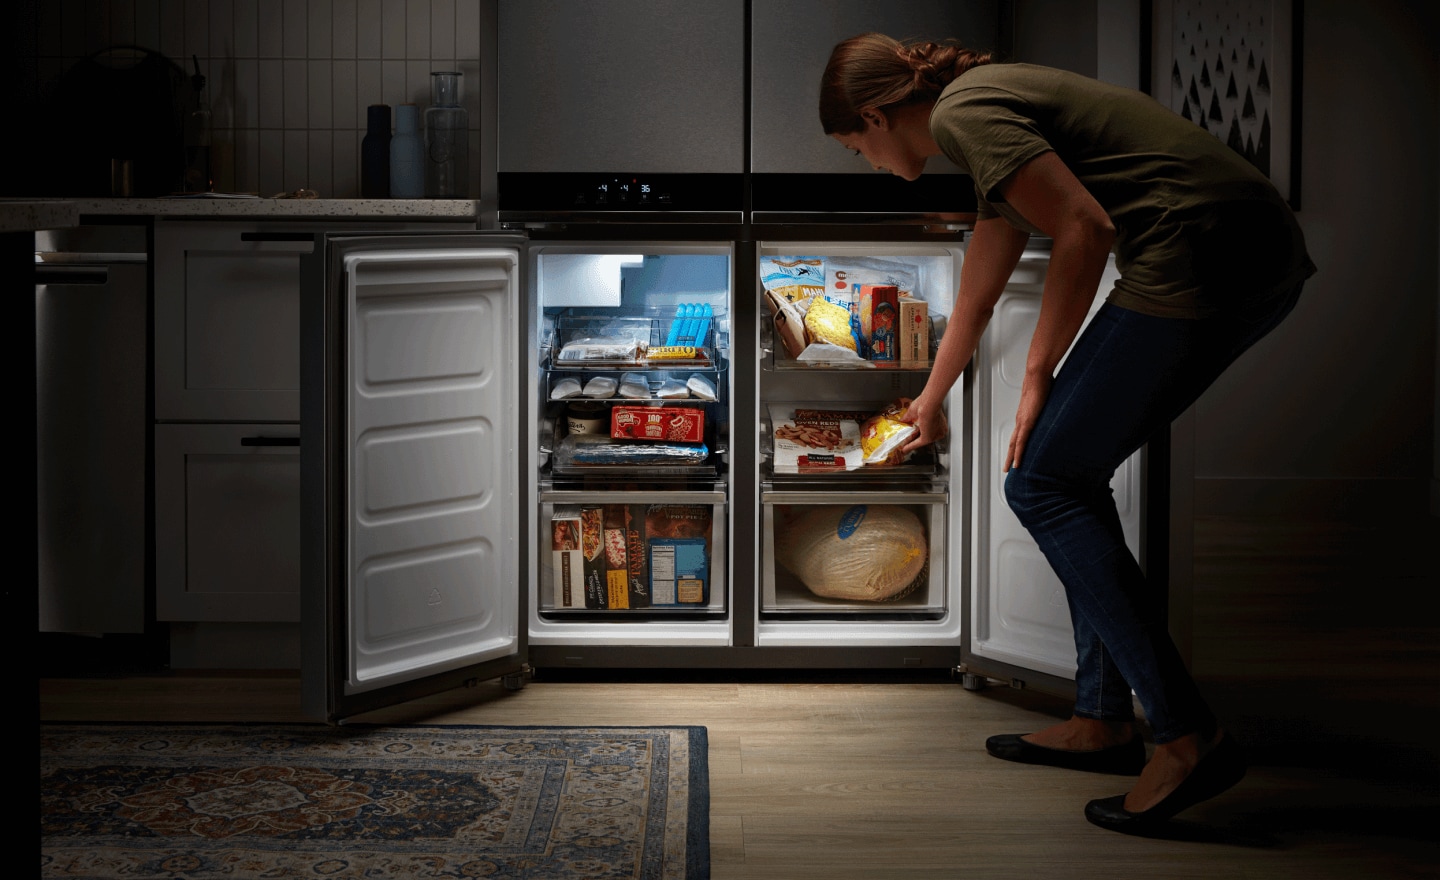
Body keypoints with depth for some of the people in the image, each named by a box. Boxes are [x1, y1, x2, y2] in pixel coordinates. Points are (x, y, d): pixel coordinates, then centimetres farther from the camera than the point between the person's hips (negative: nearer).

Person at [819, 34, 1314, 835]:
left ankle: (1188, 736, -4)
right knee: (1070, 473, 17)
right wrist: (932, 399, 54)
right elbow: (979, 289, 40)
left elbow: (1088, 230, -14)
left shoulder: (962, 111, -4)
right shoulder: (995, 107, 27)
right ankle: (1104, 719, 22)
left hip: (1201, 251, -10)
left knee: (1044, 483, -3)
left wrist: (1039, 374, -3)